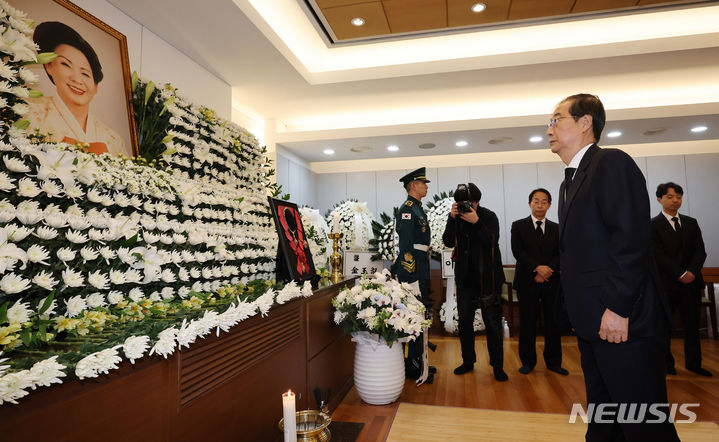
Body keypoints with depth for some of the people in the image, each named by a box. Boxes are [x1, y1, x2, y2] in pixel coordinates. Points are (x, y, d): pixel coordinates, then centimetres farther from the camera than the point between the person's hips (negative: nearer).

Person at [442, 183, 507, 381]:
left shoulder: (489, 216, -3)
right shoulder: (457, 217, 4)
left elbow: (492, 241, -17)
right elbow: (448, 242, -7)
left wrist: (476, 222, -26)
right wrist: (452, 219, -18)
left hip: (487, 277, -3)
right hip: (465, 277, 3)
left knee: (492, 322, 1)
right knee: (464, 321, 10)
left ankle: (497, 365, 14)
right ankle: (468, 361, 25)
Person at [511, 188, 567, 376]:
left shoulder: (556, 228, 13)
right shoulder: (518, 226, 5)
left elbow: (561, 254, 5)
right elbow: (517, 251, -6)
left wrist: (548, 270, -11)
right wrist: (538, 267, -16)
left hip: (552, 282, 2)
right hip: (527, 282, -2)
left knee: (553, 322, 6)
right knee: (527, 323, 3)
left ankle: (553, 361, 20)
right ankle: (528, 361, 15)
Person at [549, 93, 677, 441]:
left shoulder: (612, 163, -10)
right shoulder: (570, 181, 18)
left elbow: (632, 237, -20)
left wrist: (617, 307, -21)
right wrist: (579, 311, 14)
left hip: (624, 323, -9)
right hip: (593, 323, 9)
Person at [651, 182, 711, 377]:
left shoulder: (691, 223, 13)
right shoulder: (653, 225, -3)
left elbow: (700, 251, 6)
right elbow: (658, 255, -10)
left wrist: (692, 271, -10)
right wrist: (680, 274, -16)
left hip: (691, 281, 5)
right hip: (667, 284, -4)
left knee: (692, 324, 10)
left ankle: (693, 363, 21)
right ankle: (666, 363, 15)